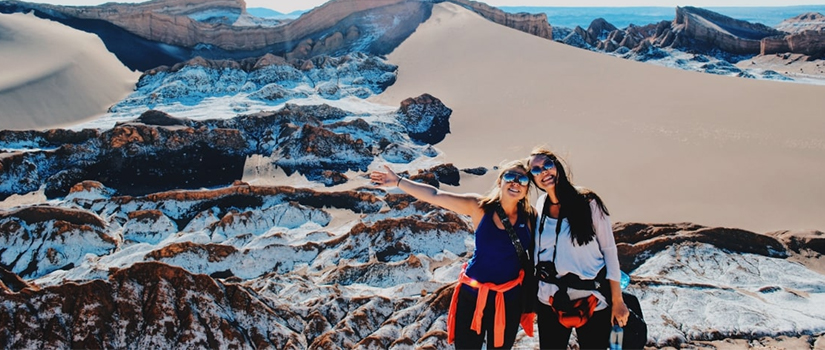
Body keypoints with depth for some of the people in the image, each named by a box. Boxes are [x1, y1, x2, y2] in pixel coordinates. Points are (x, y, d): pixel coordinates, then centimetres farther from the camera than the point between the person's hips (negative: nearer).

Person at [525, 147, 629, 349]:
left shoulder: (588, 202, -7)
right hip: (550, 303, 3)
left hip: (593, 303, -3)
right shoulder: (539, 209, 3)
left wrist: (617, 301, -7)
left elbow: (609, 250, -5)